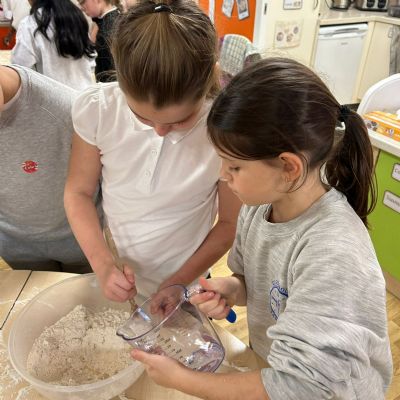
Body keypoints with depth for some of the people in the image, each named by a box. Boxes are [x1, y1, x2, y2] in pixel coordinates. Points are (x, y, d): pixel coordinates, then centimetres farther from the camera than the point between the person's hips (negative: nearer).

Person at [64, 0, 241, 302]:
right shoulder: (97, 109, -21)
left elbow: (230, 223, -12)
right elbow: (78, 192, -9)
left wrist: (178, 282, -13)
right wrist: (103, 265, -19)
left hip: (185, 284, -1)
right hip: (112, 278, 2)